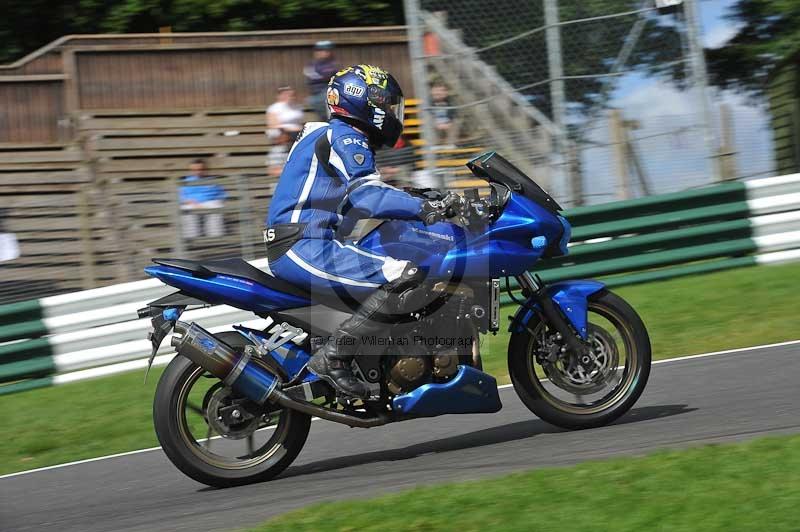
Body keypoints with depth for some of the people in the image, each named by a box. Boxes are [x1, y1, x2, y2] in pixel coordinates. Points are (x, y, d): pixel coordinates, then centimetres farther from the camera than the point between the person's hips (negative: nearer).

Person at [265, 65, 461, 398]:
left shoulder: (341, 138, 26)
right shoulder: (344, 138, -6)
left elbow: (370, 192, 29)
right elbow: (367, 195, -22)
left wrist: (426, 201, 21)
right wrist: (424, 208, -29)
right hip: (303, 248, -11)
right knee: (407, 279, -23)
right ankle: (333, 357, -23)